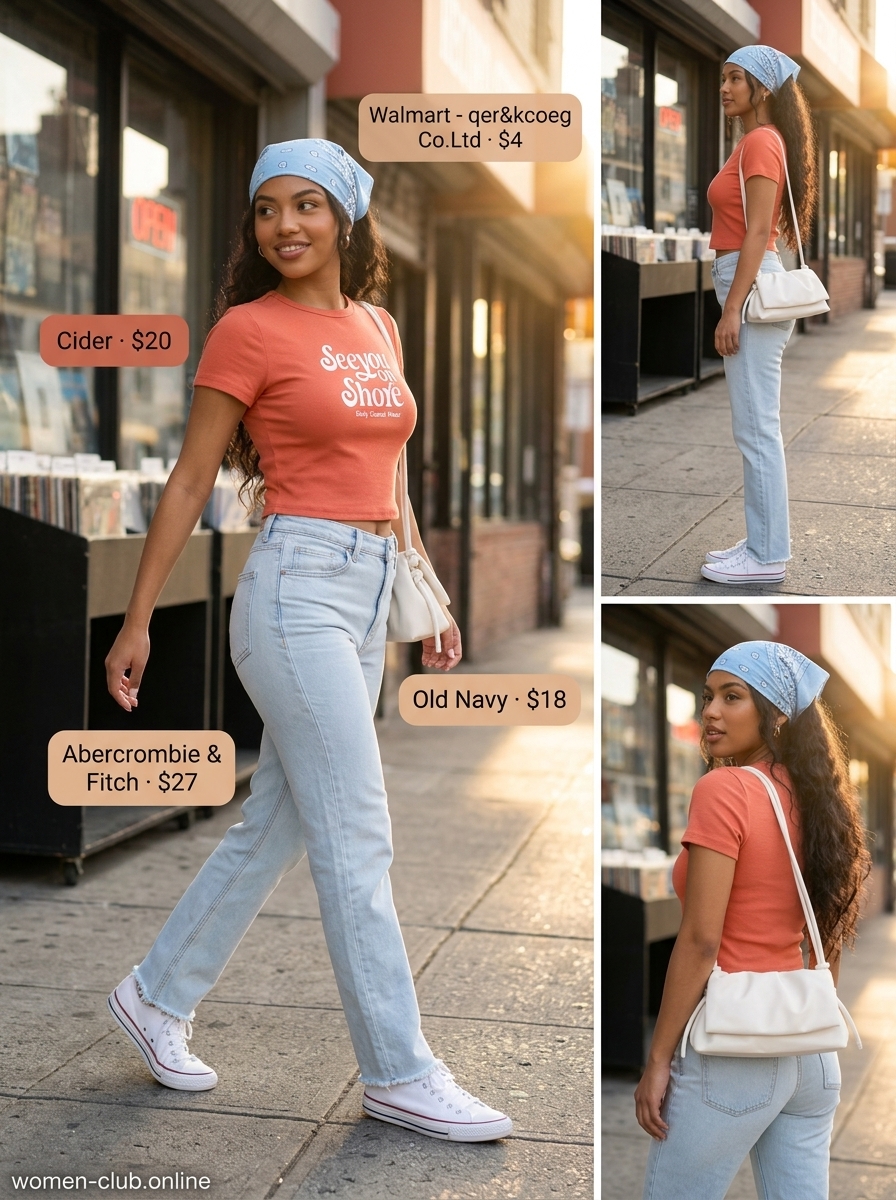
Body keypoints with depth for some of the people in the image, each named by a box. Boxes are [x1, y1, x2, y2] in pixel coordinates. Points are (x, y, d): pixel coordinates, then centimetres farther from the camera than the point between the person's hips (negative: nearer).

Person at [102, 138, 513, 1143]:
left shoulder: (378, 330, 14)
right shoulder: (249, 329, -5)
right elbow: (190, 480, -4)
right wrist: (136, 620, -3)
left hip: (368, 592, 7)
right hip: (296, 586, -7)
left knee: (274, 827, 13)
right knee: (356, 841, -5)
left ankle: (157, 997, 29)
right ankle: (399, 1073, 5)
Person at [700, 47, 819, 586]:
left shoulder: (760, 141, -12)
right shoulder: (757, 141, 18)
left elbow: (758, 231, -18)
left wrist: (732, 309, -20)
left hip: (752, 287, -11)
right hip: (752, 285, 11)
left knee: (756, 428, -7)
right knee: (759, 427, 12)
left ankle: (767, 556, -3)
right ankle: (764, 543, 18)